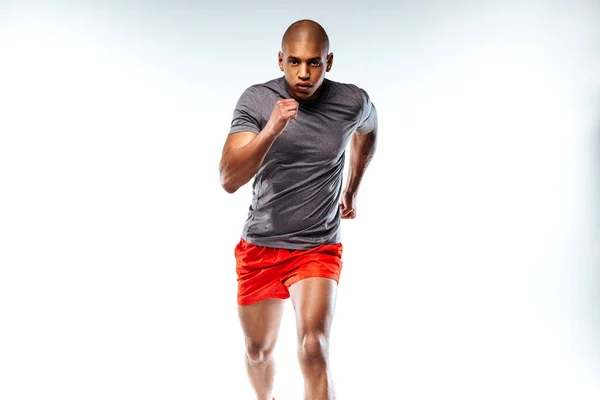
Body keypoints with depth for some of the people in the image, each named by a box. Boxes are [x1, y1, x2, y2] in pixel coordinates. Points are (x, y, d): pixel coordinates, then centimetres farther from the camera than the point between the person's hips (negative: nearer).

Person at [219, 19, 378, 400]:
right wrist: (271, 129, -38)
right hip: (260, 247, 1)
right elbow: (229, 180, -25)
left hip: (318, 249, -1)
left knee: (313, 346, -23)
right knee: (259, 350, 18)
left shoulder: (353, 102, -9)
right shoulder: (256, 100, -14)